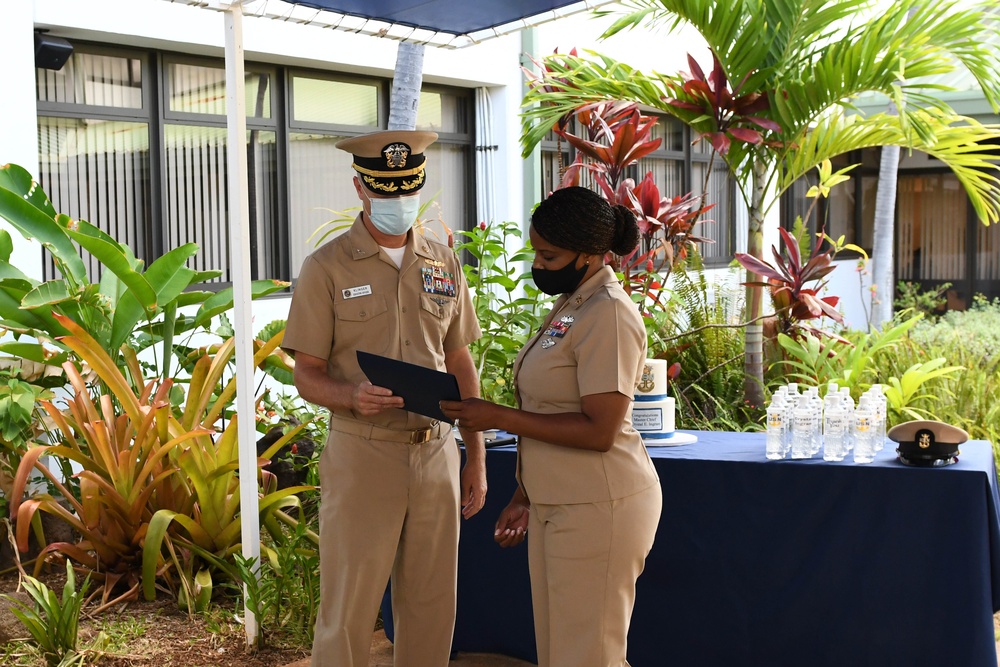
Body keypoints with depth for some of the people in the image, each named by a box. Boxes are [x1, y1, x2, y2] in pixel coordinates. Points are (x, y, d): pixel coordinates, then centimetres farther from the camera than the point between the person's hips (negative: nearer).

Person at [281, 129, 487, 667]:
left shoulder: (444, 264, 10)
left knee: (432, 609, 11)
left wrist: (475, 456, 11)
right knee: (347, 610, 0)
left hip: (437, 455, 4)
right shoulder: (326, 268, -3)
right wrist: (353, 396, -25)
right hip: (362, 456, -4)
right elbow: (307, 376, -4)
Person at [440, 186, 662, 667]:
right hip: (556, 504, 9)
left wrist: (501, 418, -18)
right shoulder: (568, 306, 13)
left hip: (598, 509, -9)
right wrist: (524, 496, 19)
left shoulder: (608, 315, -16)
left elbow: (598, 431, -21)